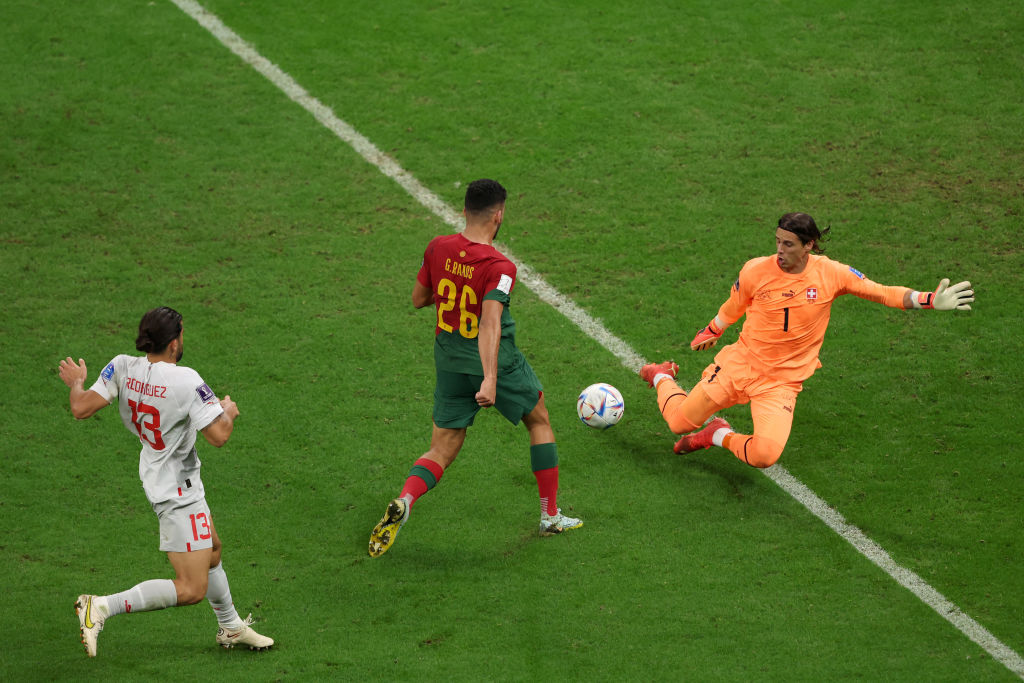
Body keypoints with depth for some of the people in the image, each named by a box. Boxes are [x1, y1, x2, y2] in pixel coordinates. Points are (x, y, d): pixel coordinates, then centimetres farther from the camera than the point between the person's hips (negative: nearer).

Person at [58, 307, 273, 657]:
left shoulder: (122, 368, -11)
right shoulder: (185, 381, -27)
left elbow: (81, 408, -13)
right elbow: (219, 435, -25)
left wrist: (76, 382, 7)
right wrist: (228, 411, -4)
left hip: (155, 475, 9)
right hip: (178, 490, -9)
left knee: (212, 550, 29)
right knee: (191, 590, -6)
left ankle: (231, 628, 47)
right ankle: (102, 607, -14)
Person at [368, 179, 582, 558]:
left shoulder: (438, 248, -5)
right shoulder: (500, 268, -21)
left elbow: (418, 299, 7)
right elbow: (491, 323, -32)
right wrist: (490, 380, -39)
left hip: (449, 365, 4)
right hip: (498, 363, -4)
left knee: (441, 451, 9)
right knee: (539, 421, 22)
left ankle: (403, 502, -21)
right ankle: (551, 516, 28)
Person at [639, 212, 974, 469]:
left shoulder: (830, 273, -11)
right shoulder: (756, 271, -10)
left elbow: (881, 293, -4)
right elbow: (733, 307, 11)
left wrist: (930, 301, -16)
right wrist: (711, 332, 27)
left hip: (781, 382, 0)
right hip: (739, 364, 1)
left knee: (765, 455, -24)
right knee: (680, 423, 2)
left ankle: (719, 436, 10)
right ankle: (663, 378, 37)